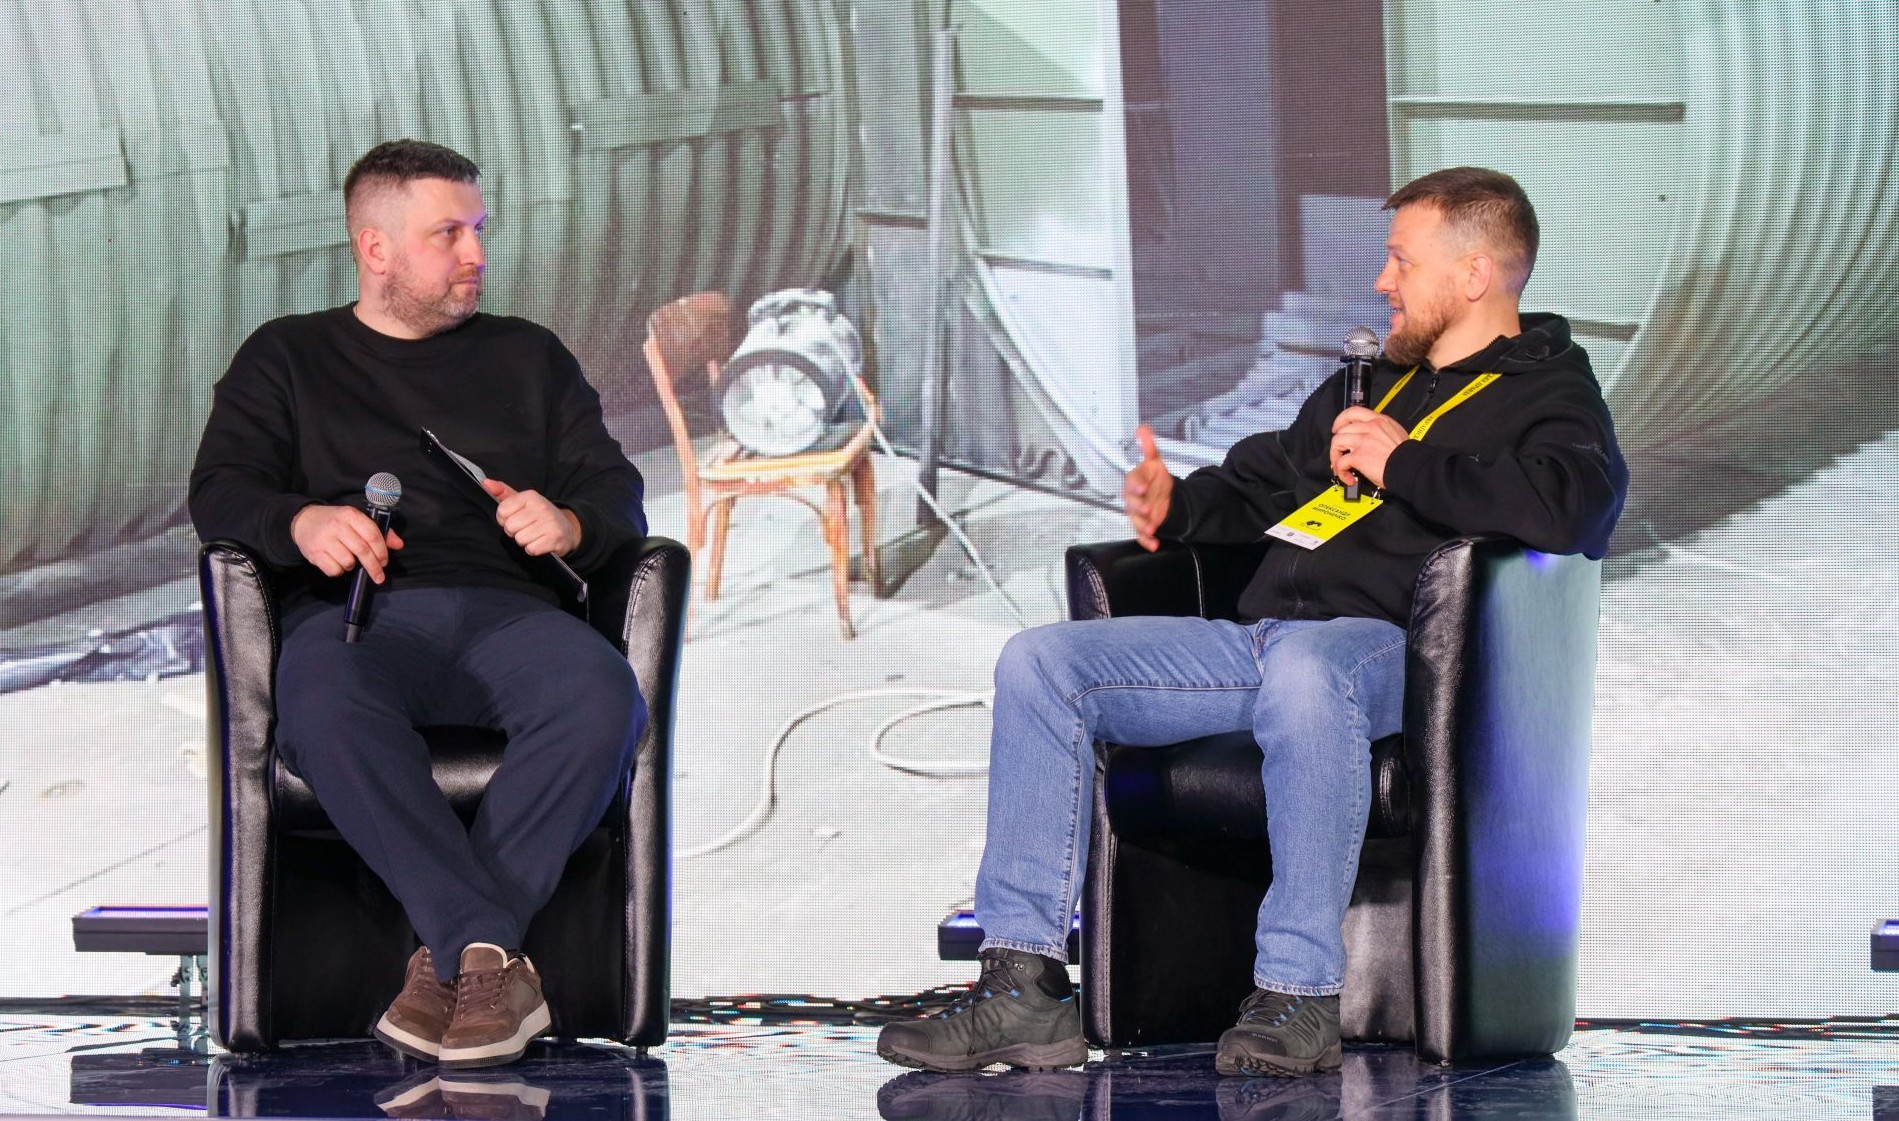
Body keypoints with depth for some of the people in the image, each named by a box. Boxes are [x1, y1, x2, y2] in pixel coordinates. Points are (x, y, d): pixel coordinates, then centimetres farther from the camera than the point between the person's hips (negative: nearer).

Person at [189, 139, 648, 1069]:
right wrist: (301, 521, -14)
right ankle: (490, 956, -43)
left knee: (602, 696, -35)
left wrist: (570, 523, -4)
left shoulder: (527, 357, 29)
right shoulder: (286, 357, 23)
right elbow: (221, 488, 9)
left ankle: (450, 959, -36)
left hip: (501, 608, 2)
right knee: (324, 704, -41)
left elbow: (617, 493, 21)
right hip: (352, 610, -2)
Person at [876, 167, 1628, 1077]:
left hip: (1395, 650, -8)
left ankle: (1299, 995, -38)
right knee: (1040, 662, -7)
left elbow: (1568, 507, -18)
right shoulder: (1367, 386, 31)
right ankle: (1025, 986, -15)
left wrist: (1402, 465, -10)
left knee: (1304, 666, -43)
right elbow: (1258, 485, 43)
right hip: (1258, 640, 8)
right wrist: (1179, 506, 20)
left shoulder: (1549, 395, 6)